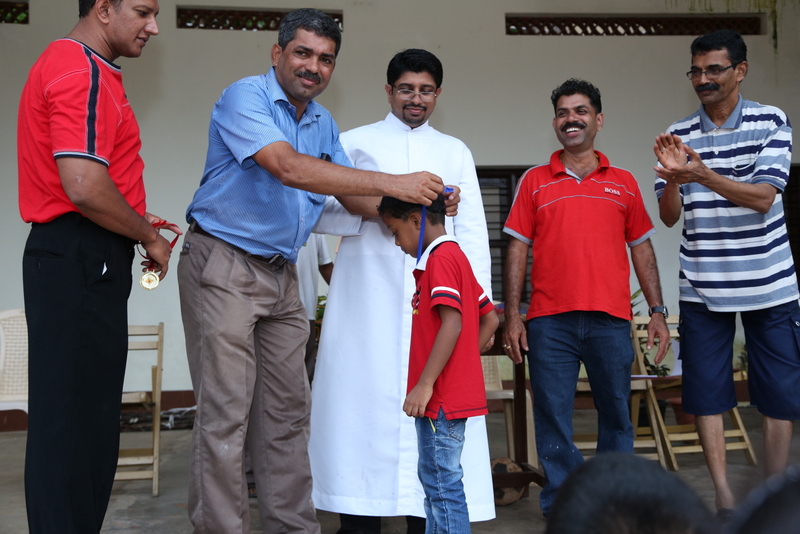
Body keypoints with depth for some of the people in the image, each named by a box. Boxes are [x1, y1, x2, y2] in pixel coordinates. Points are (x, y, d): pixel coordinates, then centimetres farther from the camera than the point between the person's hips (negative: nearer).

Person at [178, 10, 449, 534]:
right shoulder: (245, 97, -11)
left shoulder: (324, 124, 13)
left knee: (287, 411, 9)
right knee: (226, 413, -6)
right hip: (223, 266, -7)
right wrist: (392, 183, -31)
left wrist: (420, 205, -9)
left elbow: (355, 198, 10)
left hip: (281, 274, 7)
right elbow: (288, 168, -27)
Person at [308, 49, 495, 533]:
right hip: (368, 298, -1)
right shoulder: (355, 142, 15)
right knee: (366, 398, -4)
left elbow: (472, 231, 15)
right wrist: (371, 209, -9)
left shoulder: (456, 152, 21)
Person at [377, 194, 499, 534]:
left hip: (442, 398, -11)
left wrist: (424, 384, -22)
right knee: (434, 479, 18)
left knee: (443, 484, -5)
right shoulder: (456, 257, 18)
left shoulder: (440, 259, -13)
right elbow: (490, 319, 19)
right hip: (453, 392, 11)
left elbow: (452, 324, -23)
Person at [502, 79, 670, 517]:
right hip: (550, 321, -1)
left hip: (611, 320, 1)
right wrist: (511, 316, -3)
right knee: (552, 420, 2)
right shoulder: (534, 181, 8)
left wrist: (657, 311, 5)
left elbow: (641, 249, 13)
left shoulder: (623, 183, 12)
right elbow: (517, 250, 5)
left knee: (616, 416, 7)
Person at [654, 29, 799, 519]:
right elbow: (669, 216, 1)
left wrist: (703, 175, -28)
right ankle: (725, 497, 13)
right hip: (702, 288, 2)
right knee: (706, 393, 2)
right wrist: (672, 178, -19)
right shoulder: (679, 135, 4)